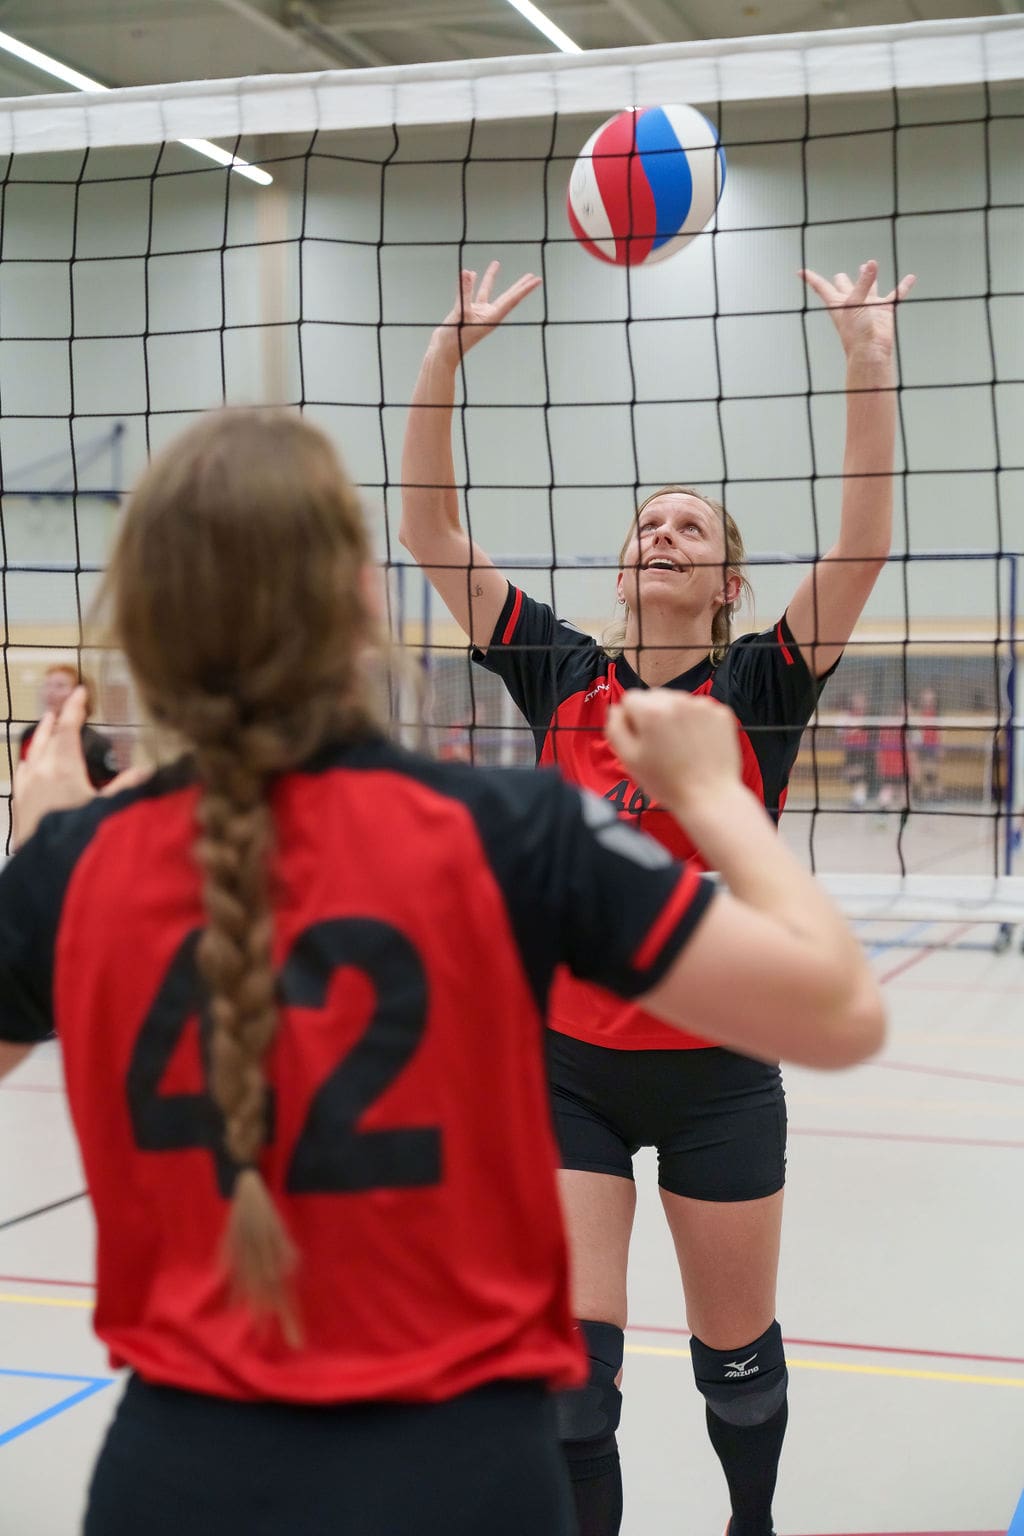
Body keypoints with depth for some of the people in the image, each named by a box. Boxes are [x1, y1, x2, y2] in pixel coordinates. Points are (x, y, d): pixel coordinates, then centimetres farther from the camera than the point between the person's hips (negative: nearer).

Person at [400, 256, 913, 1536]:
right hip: (567, 1059, 1)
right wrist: (446, 351, -12)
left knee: (737, 1358, 15)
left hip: (716, 1067, -1)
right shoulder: (562, 675, 1)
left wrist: (869, 362, -25)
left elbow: (861, 549, -17)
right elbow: (431, 533, -4)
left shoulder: (761, 690, -3)